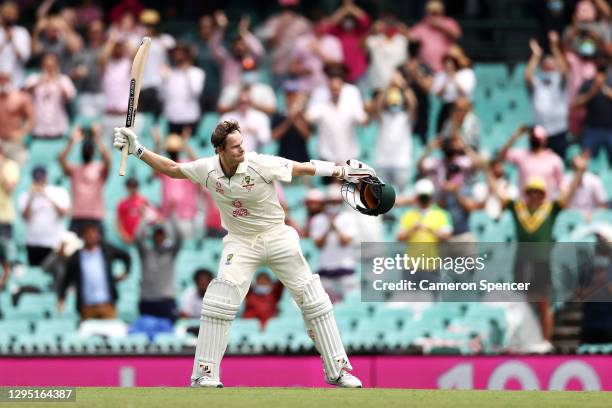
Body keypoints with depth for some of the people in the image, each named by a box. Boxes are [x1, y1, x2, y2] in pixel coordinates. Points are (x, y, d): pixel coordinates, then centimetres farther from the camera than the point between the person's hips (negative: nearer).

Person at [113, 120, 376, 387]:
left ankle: (337, 370, 4)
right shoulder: (207, 169, -9)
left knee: (314, 300, -5)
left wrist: (343, 171, -17)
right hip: (240, 242, 1)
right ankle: (205, 374, -11)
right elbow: (172, 169, 5)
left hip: (277, 237, -1)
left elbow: (302, 168, -15)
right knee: (220, 300, -18)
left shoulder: (260, 164, -19)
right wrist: (137, 150, -2)